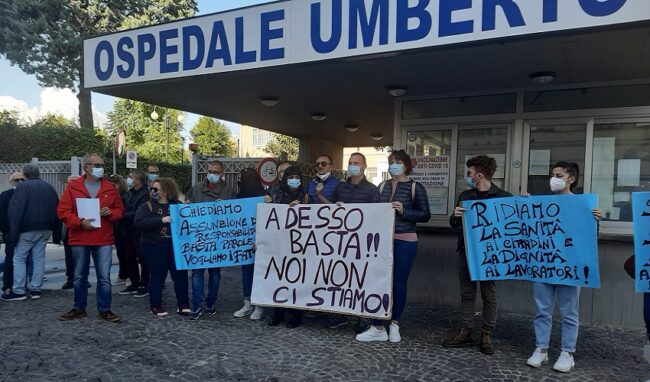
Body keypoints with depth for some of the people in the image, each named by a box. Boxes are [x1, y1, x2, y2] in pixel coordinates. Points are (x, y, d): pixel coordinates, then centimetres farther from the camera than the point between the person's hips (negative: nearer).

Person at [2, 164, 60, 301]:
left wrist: (14, 232, -12)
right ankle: (35, 289, 10)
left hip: (27, 229, -5)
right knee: (39, 258, 8)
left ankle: (18, 291, 2)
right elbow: (56, 211, 9)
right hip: (45, 229, 5)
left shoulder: (22, 186, -6)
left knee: (19, 258, 4)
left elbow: (15, 211, -13)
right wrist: (57, 234, 10)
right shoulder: (49, 188, 10)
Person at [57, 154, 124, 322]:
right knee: (79, 277, 12)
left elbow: (120, 211, 10)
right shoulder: (73, 187, 1)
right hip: (79, 239, 0)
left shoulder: (110, 188, 6)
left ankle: (104, 310, 12)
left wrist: (110, 212, -12)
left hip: (104, 240, 0)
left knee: (104, 277, 2)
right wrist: (80, 222, -16)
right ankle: (79, 308, 26)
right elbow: (63, 211, -3)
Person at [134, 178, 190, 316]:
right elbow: (139, 222, -15)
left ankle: (183, 304, 14)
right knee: (157, 276, 5)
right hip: (154, 247, -2)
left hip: (176, 246, 2)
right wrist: (161, 220, -22)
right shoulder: (147, 206, 1)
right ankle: (156, 306, 19)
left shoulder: (178, 205, 9)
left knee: (181, 274, 4)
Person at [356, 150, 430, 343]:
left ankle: (394, 324, 24)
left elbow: (425, 215, -6)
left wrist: (404, 211, -18)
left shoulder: (415, 187, -2)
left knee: (399, 282, 6)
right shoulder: (383, 186, 11)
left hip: (405, 241, -4)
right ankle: (378, 328, 11)